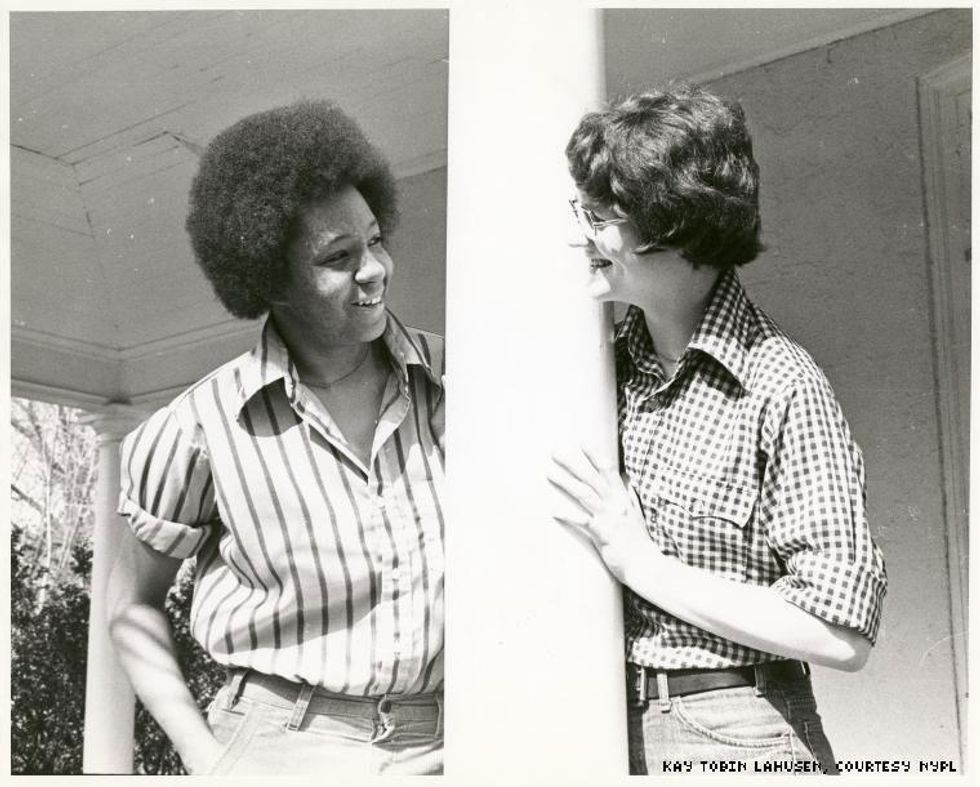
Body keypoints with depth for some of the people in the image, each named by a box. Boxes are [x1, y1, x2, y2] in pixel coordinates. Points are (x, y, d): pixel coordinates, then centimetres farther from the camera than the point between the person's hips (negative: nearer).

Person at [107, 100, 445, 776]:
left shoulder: (451, 379, -2)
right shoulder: (207, 425, -8)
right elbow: (135, 602, 5)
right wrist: (206, 759, -3)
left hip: (443, 746, 2)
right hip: (286, 746, -2)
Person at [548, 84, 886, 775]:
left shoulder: (780, 385, -15)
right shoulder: (608, 364, 1)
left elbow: (844, 633, -17)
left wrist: (642, 563, -16)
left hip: (728, 737, -5)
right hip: (603, 721, 5)